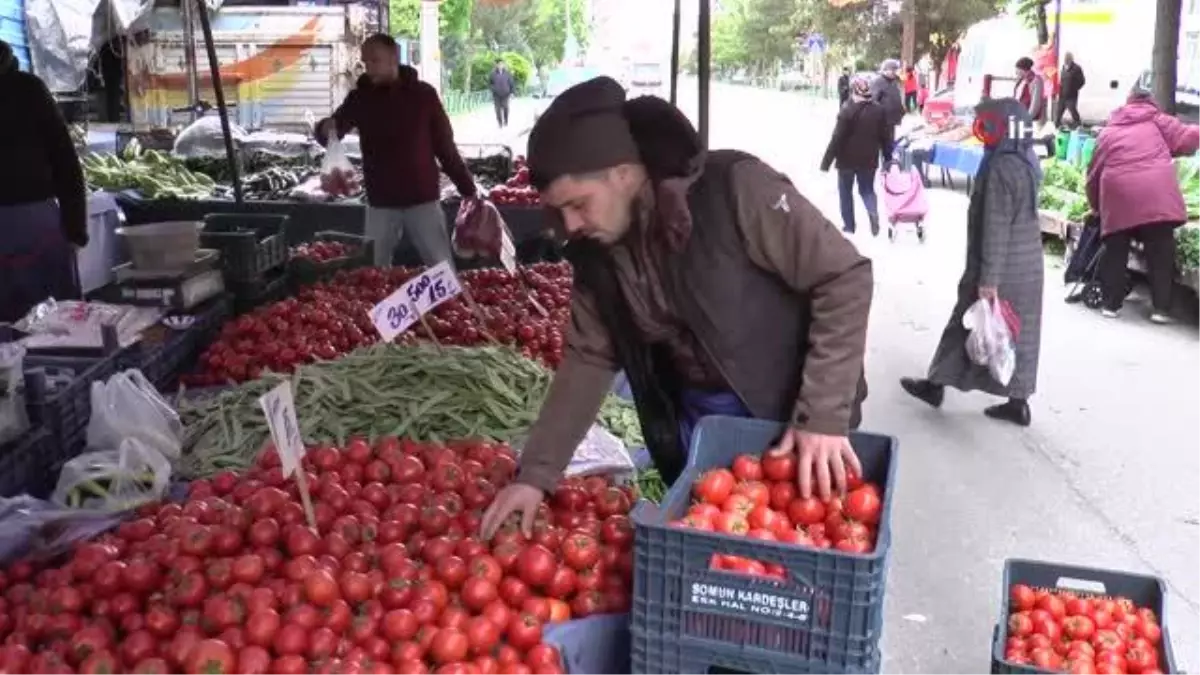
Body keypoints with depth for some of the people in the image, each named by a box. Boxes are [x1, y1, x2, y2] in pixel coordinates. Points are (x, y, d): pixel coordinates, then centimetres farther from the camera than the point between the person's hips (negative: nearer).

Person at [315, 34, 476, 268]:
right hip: (380, 203, 2)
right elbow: (328, 135, 1)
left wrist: (467, 189, -1)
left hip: (423, 200, -2)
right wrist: (326, 130, -24)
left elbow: (445, 146, 2)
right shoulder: (360, 97, 2)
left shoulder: (423, 94, -2)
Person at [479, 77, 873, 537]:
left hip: (790, 413, -4)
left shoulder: (735, 188, -24)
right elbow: (588, 359, 1)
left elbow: (844, 280, -21)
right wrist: (536, 473, -4)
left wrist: (823, 414, -25)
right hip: (696, 417, 5)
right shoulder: (595, 250, -6)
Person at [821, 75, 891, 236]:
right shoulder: (878, 110, 0)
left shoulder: (847, 111, -16)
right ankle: (873, 212, -13)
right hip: (869, 158, 4)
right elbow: (886, 137, 5)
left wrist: (826, 162, -13)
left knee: (845, 192, 14)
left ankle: (849, 225, 17)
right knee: (867, 189, 17)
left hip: (848, 159, -4)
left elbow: (837, 138, -18)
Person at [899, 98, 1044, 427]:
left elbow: (996, 229, -23)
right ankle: (1017, 401, 17)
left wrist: (988, 278, -22)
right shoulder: (1026, 163, 8)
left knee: (967, 325, 6)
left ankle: (936, 385, 21)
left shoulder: (1000, 168, -21)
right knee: (1019, 332, 11)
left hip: (1003, 270, -8)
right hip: (1027, 267, 8)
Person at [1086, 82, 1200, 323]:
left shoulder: (1108, 131, 23)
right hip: (1156, 195, -2)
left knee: (1115, 252, 11)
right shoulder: (1156, 120, 16)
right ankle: (1161, 308, 5)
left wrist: (1095, 205, 29)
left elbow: (1094, 172, 21)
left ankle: (1110, 304, 16)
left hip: (1118, 197, 2)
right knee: (1161, 253, 4)